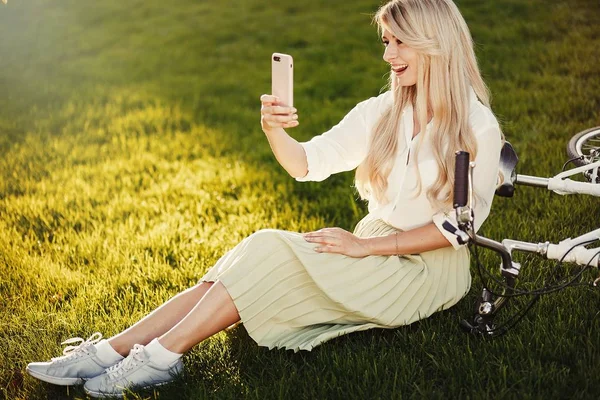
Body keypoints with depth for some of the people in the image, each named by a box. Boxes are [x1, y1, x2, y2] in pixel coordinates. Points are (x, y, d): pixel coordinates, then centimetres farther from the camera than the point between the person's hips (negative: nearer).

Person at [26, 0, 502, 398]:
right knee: (261, 253, -19)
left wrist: (366, 246, -17)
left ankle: (163, 355, -23)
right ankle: (114, 350, -22)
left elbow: (460, 224, -13)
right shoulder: (381, 112, 7)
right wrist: (276, 133, -19)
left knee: (272, 255, -25)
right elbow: (308, 163, 4)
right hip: (374, 249, 6)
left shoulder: (478, 128, -10)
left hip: (428, 269, -5)